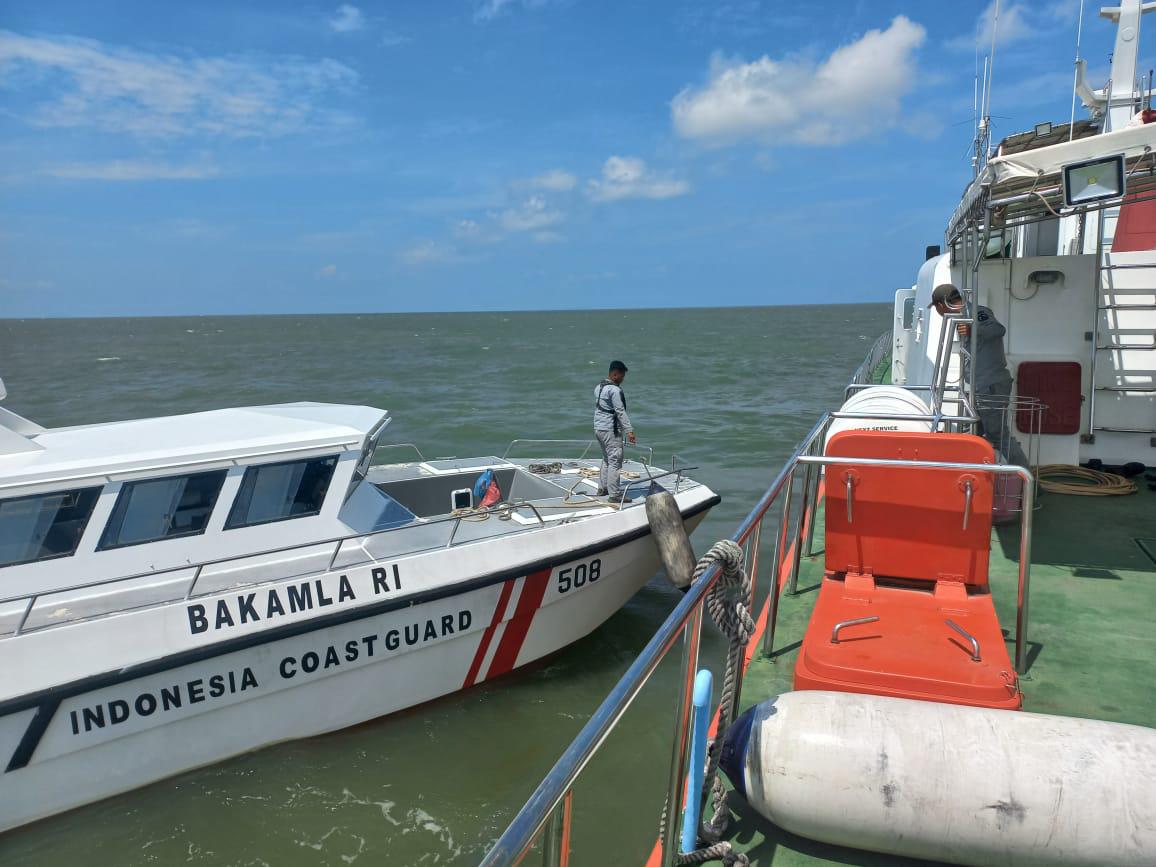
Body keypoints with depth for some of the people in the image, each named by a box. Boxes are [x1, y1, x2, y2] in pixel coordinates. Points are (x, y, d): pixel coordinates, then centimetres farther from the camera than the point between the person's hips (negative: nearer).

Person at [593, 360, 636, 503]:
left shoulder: (598, 387, 11)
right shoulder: (614, 390, -17)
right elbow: (620, 411, -20)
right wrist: (629, 430, -19)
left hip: (598, 428, 10)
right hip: (610, 430, -10)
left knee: (606, 459, 20)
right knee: (615, 461, -6)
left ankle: (602, 488, 25)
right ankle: (614, 494, -5)